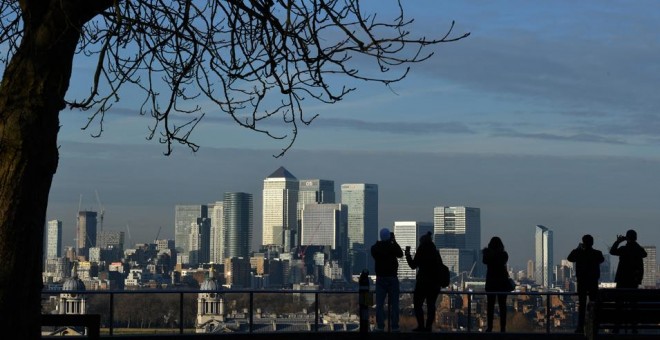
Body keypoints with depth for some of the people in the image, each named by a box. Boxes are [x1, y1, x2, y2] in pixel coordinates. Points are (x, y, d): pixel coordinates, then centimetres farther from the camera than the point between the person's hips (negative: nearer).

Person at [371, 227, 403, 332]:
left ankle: (380, 326, -1)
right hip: (392, 278, -1)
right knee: (394, 303, 4)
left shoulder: (374, 248, -3)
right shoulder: (392, 247, -10)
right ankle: (394, 326, 2)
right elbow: (400, 254, 8)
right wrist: (394, 241, 12)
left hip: (380, 278, 2)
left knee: (380, 304, 4)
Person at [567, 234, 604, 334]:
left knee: (582, 305, 2)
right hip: (593, 282, 1)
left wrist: (578, 248, 11)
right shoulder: (597, 253, -5)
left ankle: (581, 327, -4)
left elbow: (569, 258, 9)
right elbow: (602, 260, 18)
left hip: (581, 282, -1)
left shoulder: (579, 253, -9)